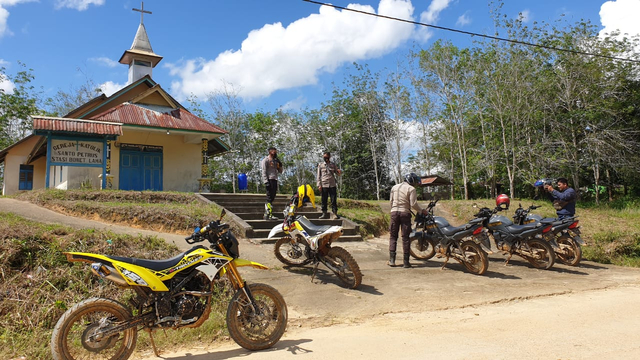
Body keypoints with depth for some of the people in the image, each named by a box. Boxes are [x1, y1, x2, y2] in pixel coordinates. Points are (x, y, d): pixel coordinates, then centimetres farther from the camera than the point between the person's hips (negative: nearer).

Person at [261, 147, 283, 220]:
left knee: (272, 198, 8)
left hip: (275, 180, 8)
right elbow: (264, 172, -9)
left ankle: (266, 214, 14)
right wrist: (266, 181, -19)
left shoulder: (275, 160, 22)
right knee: (269, 198, -12)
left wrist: (280, 165, 7)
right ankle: (269, 215, -12)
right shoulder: (266, 160, -1)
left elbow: (280, 172, 24)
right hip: (269, 180, -8)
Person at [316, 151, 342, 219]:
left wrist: (339, 172, -13)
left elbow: (337, 173, 13)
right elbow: (318, 176, 7)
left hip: (332, 185, 0)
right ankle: (324, 213, 9)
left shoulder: (333, 164, 11)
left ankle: (335, 213, -1)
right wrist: (319, 185, -2)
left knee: (333, 200, -2)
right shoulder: (320, 165, 8)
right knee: (324, 200, 2)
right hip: (324, 185, 0)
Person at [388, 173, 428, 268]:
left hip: (394, 212, 4)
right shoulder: (411, 189, -4)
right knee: (405, 237, 1)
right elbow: (413, 204, -10)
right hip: (405, 213, -4)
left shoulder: (394, 187, 13)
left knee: (393, 236, 8)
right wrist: (422, 210, 3)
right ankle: (406, 262, 3)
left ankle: (392, 260, 2)